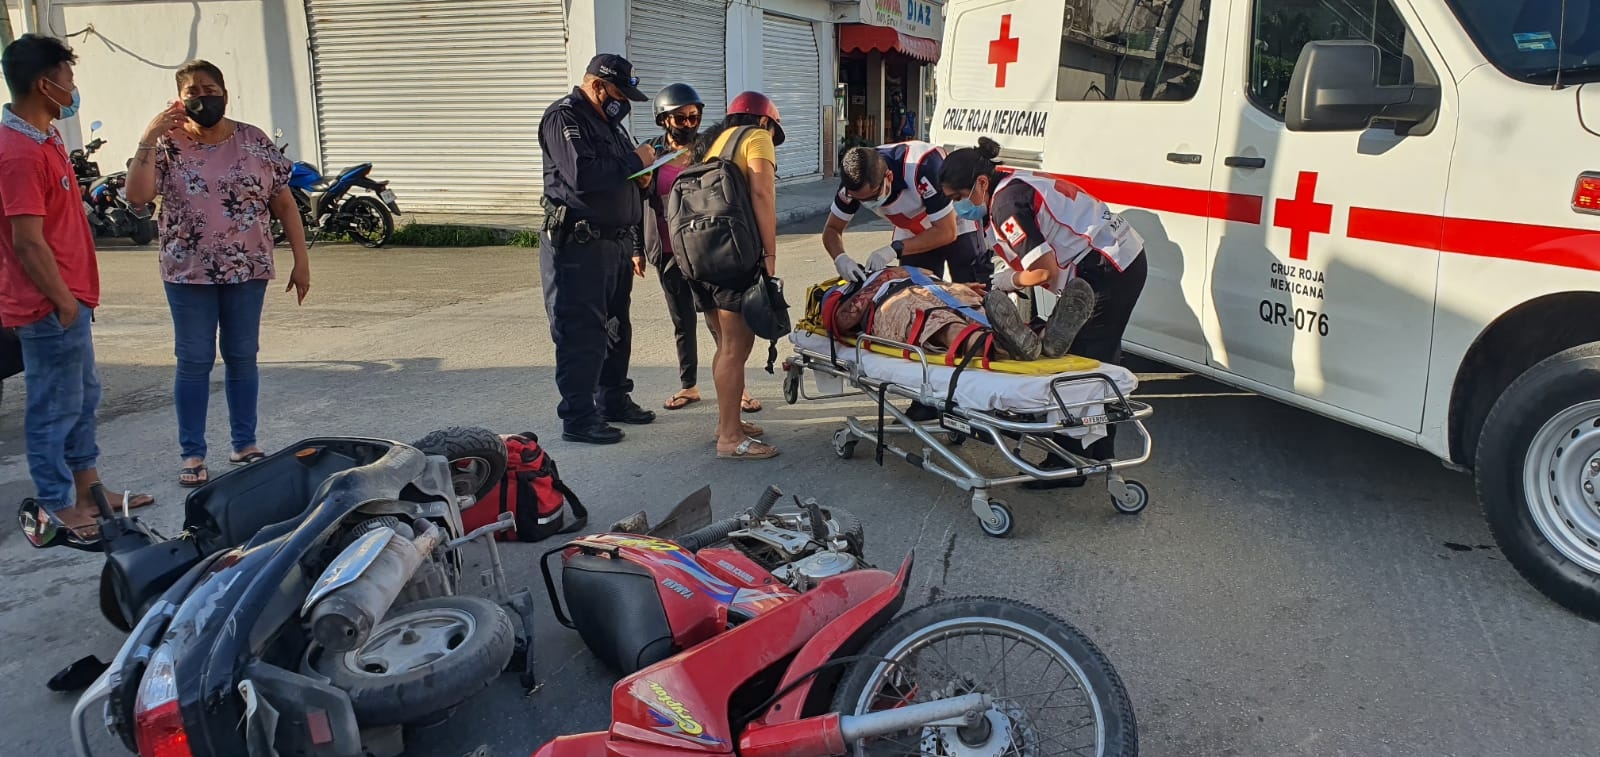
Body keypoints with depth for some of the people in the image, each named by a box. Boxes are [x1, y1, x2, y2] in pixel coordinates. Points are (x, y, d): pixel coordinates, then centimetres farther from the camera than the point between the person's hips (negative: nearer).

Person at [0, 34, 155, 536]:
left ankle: (87, 488, 31)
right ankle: (57, 508, 13)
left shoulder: (44, 139, 12)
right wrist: (63, 301, -18)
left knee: (83, 397, 19)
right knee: (54, 408, 1)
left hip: (69, 298, 10)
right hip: (50, 307, -10)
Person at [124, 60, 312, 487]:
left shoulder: (255, 142, 1)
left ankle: (245, 444, 22)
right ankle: (192, 455, 14)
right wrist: (149, 139, -18)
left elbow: (284, 203, 3)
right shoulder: (167, 144, -2)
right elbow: (137, 196, -15)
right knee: (193, 362, 5)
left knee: (242, 357, 10)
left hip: (248, 271, 1)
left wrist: (301, 260, -1)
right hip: (189, 274, -1)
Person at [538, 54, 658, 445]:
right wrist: (634, 161, -16)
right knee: (581, 335, -6)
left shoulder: (607, 120, 18)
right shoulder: (564, 117, -12)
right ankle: (578, 417, 0)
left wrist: (646, 161, 4)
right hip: (578, 246, -10)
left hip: (615, 241, 10)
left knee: (616, 328, 17)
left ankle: (613, 399, 31)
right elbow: (582, 175, -27)